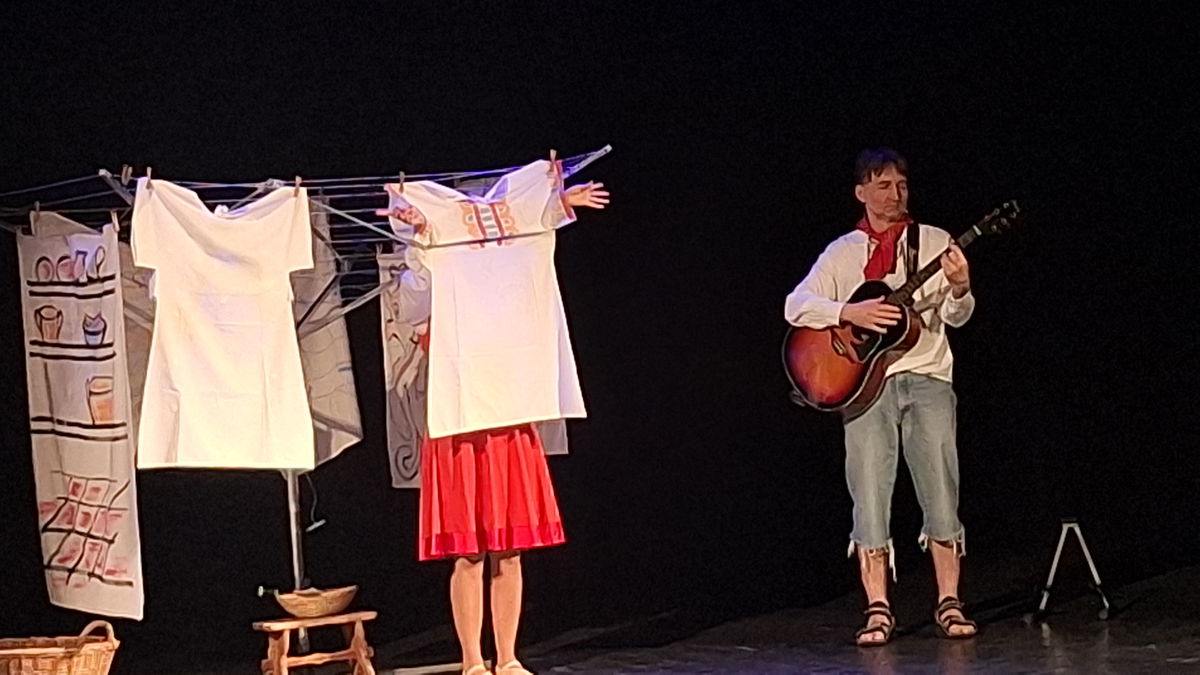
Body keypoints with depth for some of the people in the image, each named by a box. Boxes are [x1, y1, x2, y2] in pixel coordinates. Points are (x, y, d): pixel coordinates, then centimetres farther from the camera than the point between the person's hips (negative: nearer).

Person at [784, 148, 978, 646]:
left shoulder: (935, 243, 8)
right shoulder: (842, 253, 9)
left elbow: (955, 317, -1)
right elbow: (795, 306, -1)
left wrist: (959, 289, -23)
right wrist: (851, 312, -16)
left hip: (927, 378, 0)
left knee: (940, 490, -5)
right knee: (870, 496, -5)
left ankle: (949, 604, 3)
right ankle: (878, 609, -1)